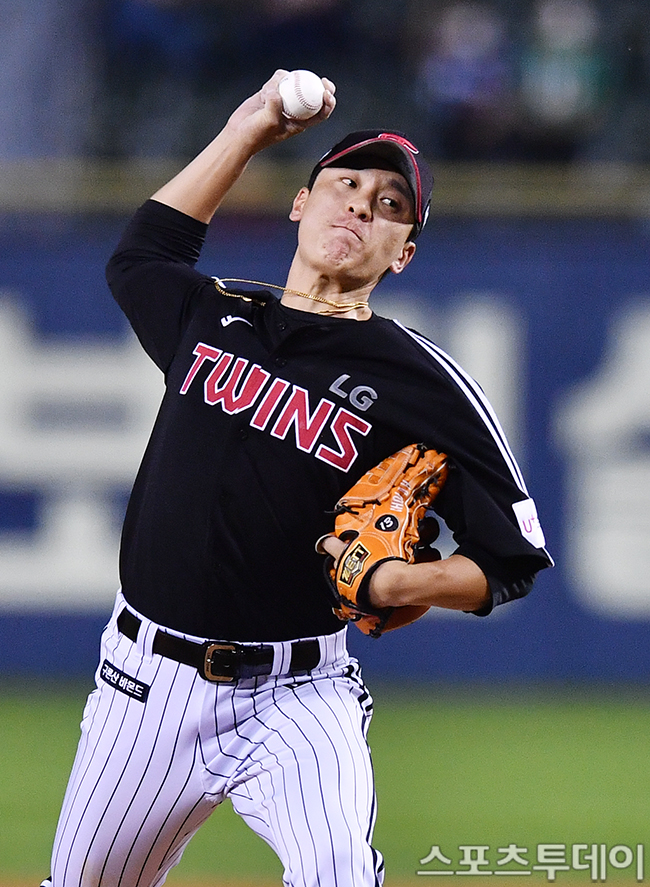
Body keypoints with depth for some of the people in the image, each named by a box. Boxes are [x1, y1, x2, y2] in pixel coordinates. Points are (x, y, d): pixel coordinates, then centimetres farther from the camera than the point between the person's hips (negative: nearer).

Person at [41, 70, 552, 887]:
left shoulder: (421, 385, -5)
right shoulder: (211, 316, 8)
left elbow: (511, 562, -2)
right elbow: (139, 253, 32)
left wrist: (399, 585, -21)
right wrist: (246, 133, 25)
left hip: (294, 696, -4)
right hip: (148, 682, 4)